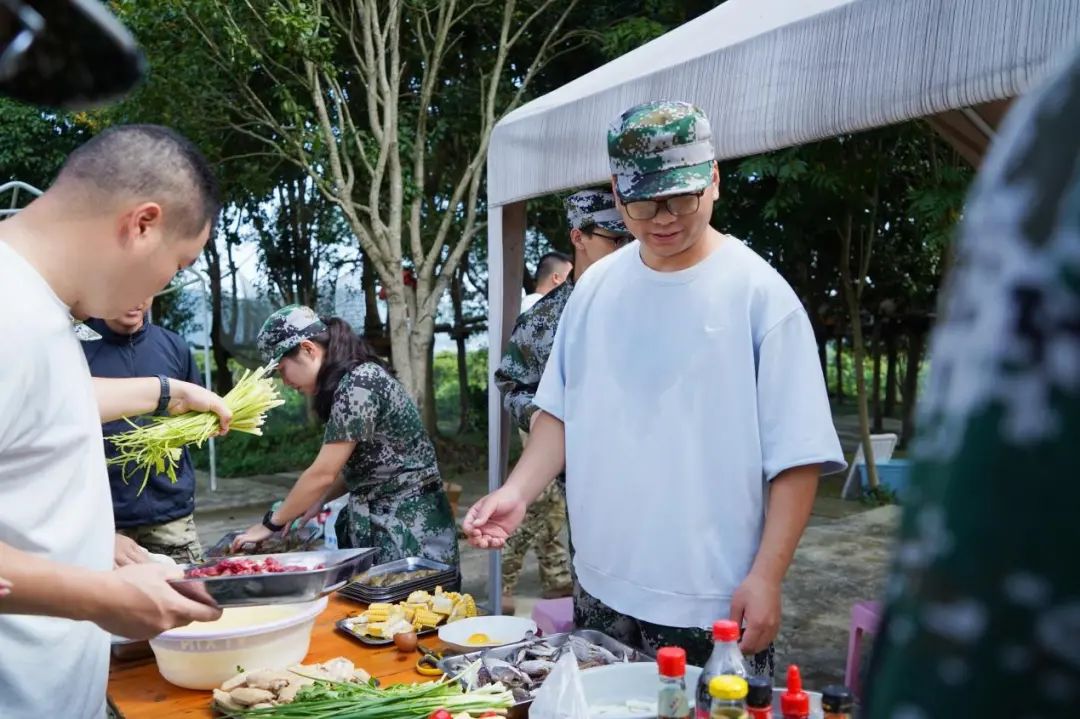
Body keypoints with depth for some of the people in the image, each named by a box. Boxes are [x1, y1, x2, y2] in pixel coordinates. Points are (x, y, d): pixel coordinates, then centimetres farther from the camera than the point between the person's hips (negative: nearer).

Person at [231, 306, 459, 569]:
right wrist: (319, 501, 7)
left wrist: (270, 524, -6)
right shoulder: (356, 379, 10)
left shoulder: (357, 384, -19)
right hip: (381, 522, 9)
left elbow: (323, 473, -17)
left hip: (407, 525, -9)